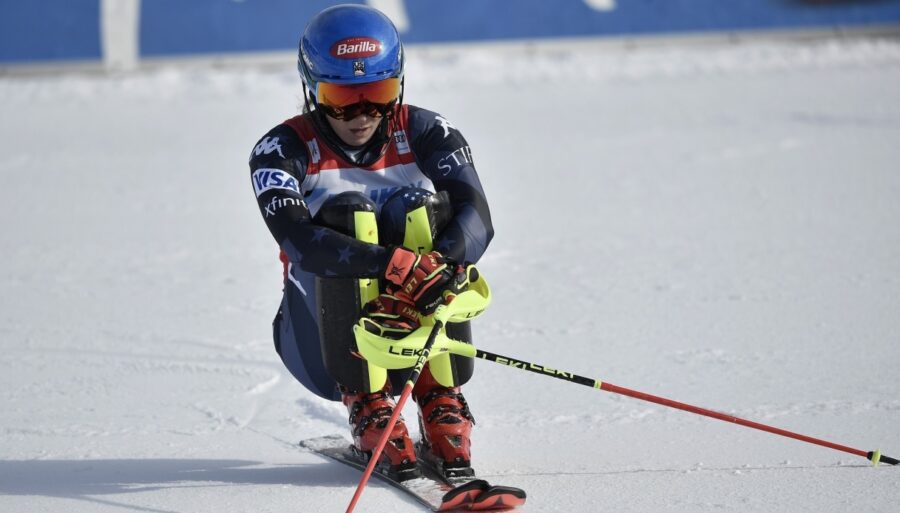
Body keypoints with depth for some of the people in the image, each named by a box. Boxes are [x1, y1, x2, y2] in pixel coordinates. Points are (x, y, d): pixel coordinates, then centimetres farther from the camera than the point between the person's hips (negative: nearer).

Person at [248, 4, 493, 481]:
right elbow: (298, 240, -29)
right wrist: (392, 265, -44)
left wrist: (443, 260, -40)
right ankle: (367, 406, -23)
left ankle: (440, 401, -18)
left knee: (421, 210, -22)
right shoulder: (283, 151, -10)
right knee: (345, 215, -25)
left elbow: (477, 218, -18)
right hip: (328, 346, -2)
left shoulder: (426, 134, -3)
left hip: (418, 330, 2)